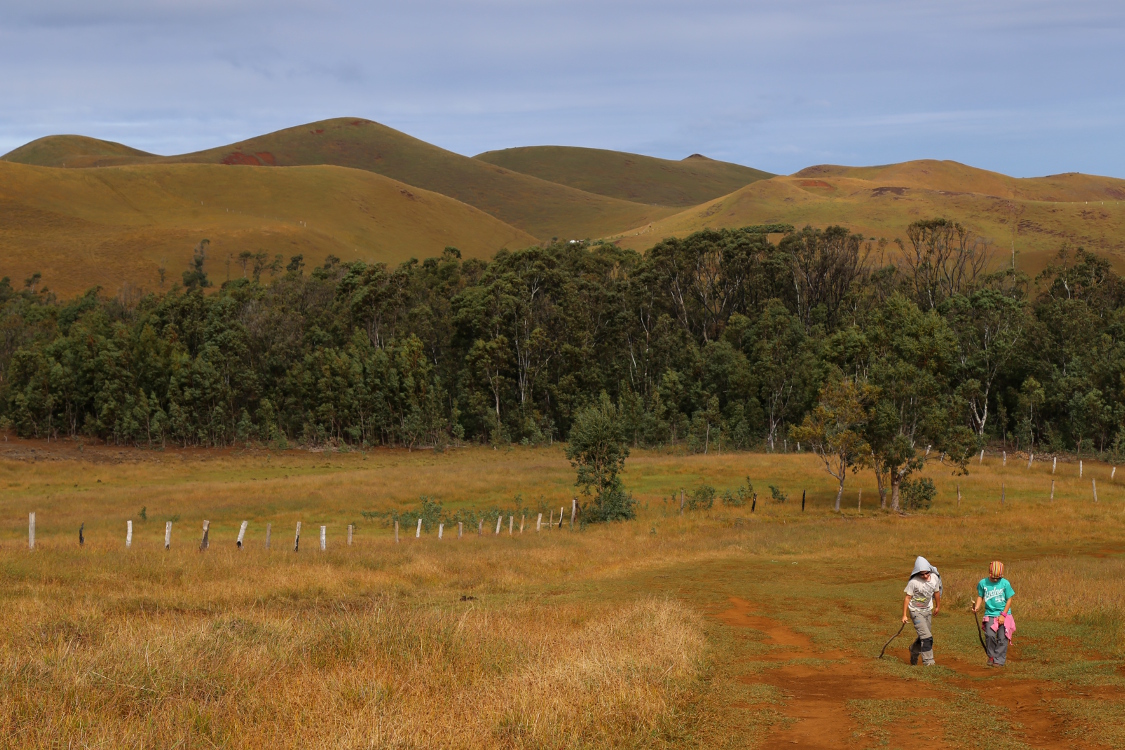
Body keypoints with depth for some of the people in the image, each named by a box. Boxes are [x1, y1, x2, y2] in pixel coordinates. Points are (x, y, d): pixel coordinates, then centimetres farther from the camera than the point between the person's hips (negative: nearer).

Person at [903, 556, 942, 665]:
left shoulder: (934, 578, -7)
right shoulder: (914, 582, -21)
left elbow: (936, 592, 11)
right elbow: (907, 598, -13)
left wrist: (938, 606, 25)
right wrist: (904, 615, -11)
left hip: (928, 610, 6)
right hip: (916, 611, -6)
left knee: (923, 637, 13)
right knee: (926, 637, -15)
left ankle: (914, 650, 42)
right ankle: (928, 662, -10)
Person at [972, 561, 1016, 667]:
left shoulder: (1005, 583, -5)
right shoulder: (983, 583, 0)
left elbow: (1009, 599, -1)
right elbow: (980, 597, 12)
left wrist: (1003, 615, -7)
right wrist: (977, 607, -7)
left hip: (1004, 615, -1)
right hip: (990, 614, 1)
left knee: (1002, 638, -4)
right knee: (989, 635, -17)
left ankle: (999, 660, 7)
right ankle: (991, 656, 4)